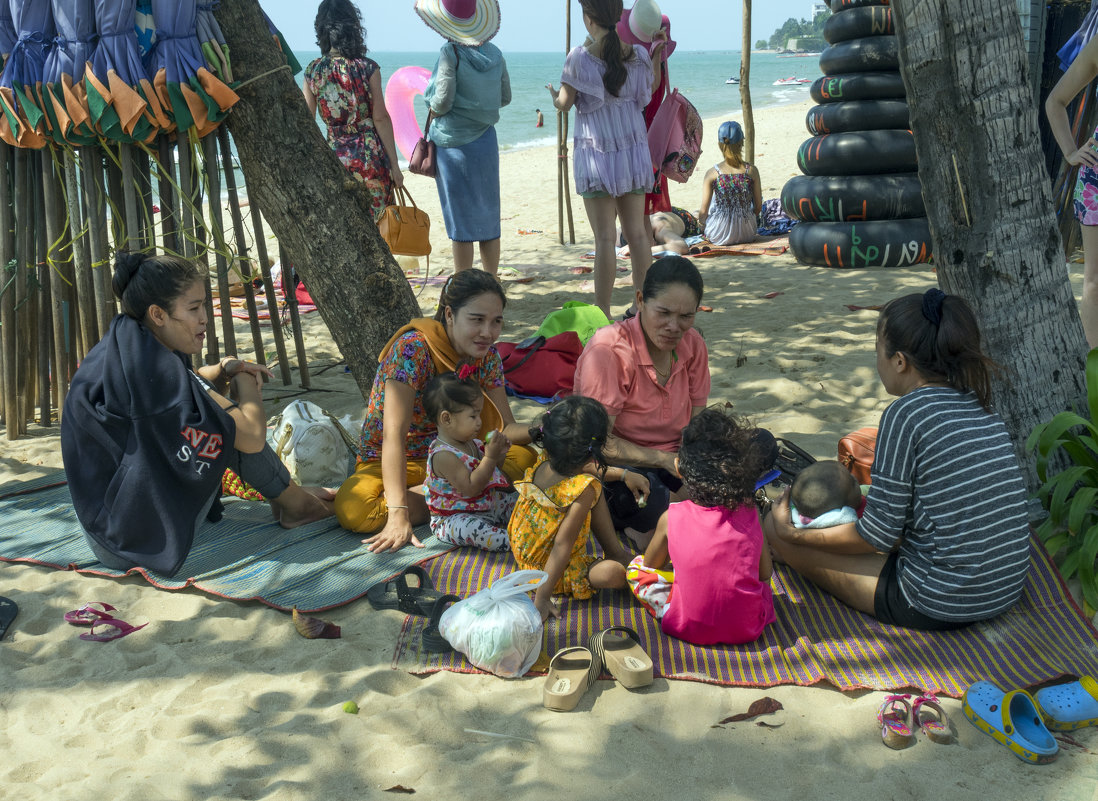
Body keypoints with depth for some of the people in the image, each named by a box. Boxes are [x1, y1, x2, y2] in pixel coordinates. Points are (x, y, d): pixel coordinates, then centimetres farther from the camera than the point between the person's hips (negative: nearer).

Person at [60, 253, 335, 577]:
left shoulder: (124, 348, 3)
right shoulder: (148, 368, -25)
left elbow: (181, 389, 25)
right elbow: (251, 435, -25)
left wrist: (224, 371, 3)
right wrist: (246, 383, -3)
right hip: (147, 537, -10)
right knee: (228, 424, -7)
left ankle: (287, 495, 22)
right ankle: (295, 504, 13)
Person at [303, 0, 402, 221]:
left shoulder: (313, 71, 1)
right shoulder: (367, 67, -7)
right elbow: (380, 118, -9)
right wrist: (394, 164, -4)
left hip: (335, 157, 3)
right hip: (370, 157, -3)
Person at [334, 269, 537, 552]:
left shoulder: (487, 356, -5)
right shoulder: (413, 348, -25)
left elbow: (506, 428, -3)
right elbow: (394, 435, -31)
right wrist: (397, 514, -41)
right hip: (386, 463, -5)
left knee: (524, 457, -20)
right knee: (352, 509, -37)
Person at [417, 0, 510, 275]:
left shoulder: (451, 54, -14)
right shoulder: (494, 53, 3)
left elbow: (442, 101, -16)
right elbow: (505, 97, 10)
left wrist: (433, 110, 4)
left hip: (455, 143, -5)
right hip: (485, 142, 5)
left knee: (461, 223, 1)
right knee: (488, 217, 13)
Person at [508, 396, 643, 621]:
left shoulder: (543, 463, -11)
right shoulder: (583, 491, -34)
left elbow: (580, 468, 14)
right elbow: (562, 546, -31)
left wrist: (623, 474, 19)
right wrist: (542, 598, -26)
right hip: (553, 572, -9)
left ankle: (616, 551, 22)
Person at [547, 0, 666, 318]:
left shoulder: (579, 58, -10)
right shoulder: (638, 55, 2)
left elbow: (564, 103, -3)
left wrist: (553, 95, 20)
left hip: (596, 152, -4)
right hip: (634, 149, 4)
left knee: (605, 237, -3)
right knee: (637, 232, 10)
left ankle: (602, 313, 0)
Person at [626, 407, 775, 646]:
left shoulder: (672, 517, -10)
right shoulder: (750, 514, -6)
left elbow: (651, 563, 7)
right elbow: (765, 573, 4)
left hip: (690, 629, -2)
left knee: (636, 567, 12)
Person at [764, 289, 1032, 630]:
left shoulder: (906, 413, -18)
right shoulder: (982, 409, 5)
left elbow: (877, 536, -15)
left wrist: (793, 534, -1)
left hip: (936, 607, -8)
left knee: (775, 526, 2)